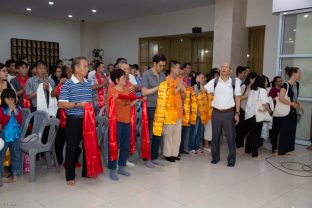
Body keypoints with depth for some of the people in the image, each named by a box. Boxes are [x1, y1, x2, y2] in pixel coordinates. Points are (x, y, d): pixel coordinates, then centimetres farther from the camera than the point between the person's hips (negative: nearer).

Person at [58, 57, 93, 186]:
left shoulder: (88, 84, 9)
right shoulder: (68, 84, -9)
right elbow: (61, 104, -14)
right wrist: (77, 104, -22)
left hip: (87, 119, 6)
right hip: (74, 120, -6)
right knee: (72, 147, 4)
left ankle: (86, 171, 30)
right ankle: (70, 176, 18)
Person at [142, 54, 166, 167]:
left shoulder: (163, 75, 12)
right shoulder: (146, 75, -6)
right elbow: (144, 92, -13)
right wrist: (158, 87, -13)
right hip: (150, 107, -6)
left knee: (158, 134, 9)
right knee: (148, 134, 2)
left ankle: (154, 157, 21)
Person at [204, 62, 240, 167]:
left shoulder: (234, 83, 1)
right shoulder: (214, 82, 4)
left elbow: (237, 99, 3)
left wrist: (237, 113, -2)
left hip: (229, 113, -1)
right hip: (216, 112, 2)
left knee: (230, 136, 3)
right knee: (215, 136, 10)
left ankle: (231, 159, 16)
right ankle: (215, 157, 25)